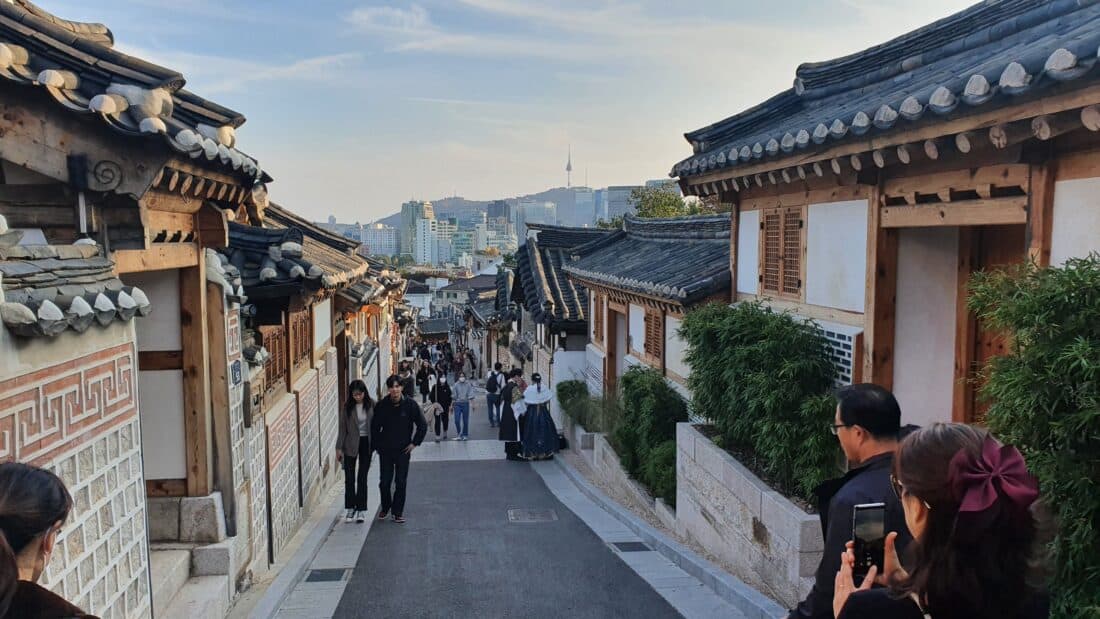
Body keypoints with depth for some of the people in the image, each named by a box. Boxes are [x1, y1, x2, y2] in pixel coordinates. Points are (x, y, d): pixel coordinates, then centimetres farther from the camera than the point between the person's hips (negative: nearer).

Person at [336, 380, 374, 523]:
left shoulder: (371, 405, -5)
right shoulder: (348, 407, -4)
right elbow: (342, 427, -1)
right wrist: (339, 448, -4)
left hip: (366, 443, -1)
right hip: (351, 444, 1)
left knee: (362, 477, 2)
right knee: (349, 477, 3)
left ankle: (361, 509, 10)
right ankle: (350, 508, 14)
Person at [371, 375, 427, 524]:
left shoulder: (410, 404, -9)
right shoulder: (381, 405, -6)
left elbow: (422, 426, -1)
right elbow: (374, 427, 7)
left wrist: (415, 443, -3)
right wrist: (376, 445, 4)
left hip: (403, 450, -1)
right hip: (385, 450, 1)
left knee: (401, 482, 2)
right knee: (384, 482, 5)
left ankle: (398, 512, 15)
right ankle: (385, 507, 29)